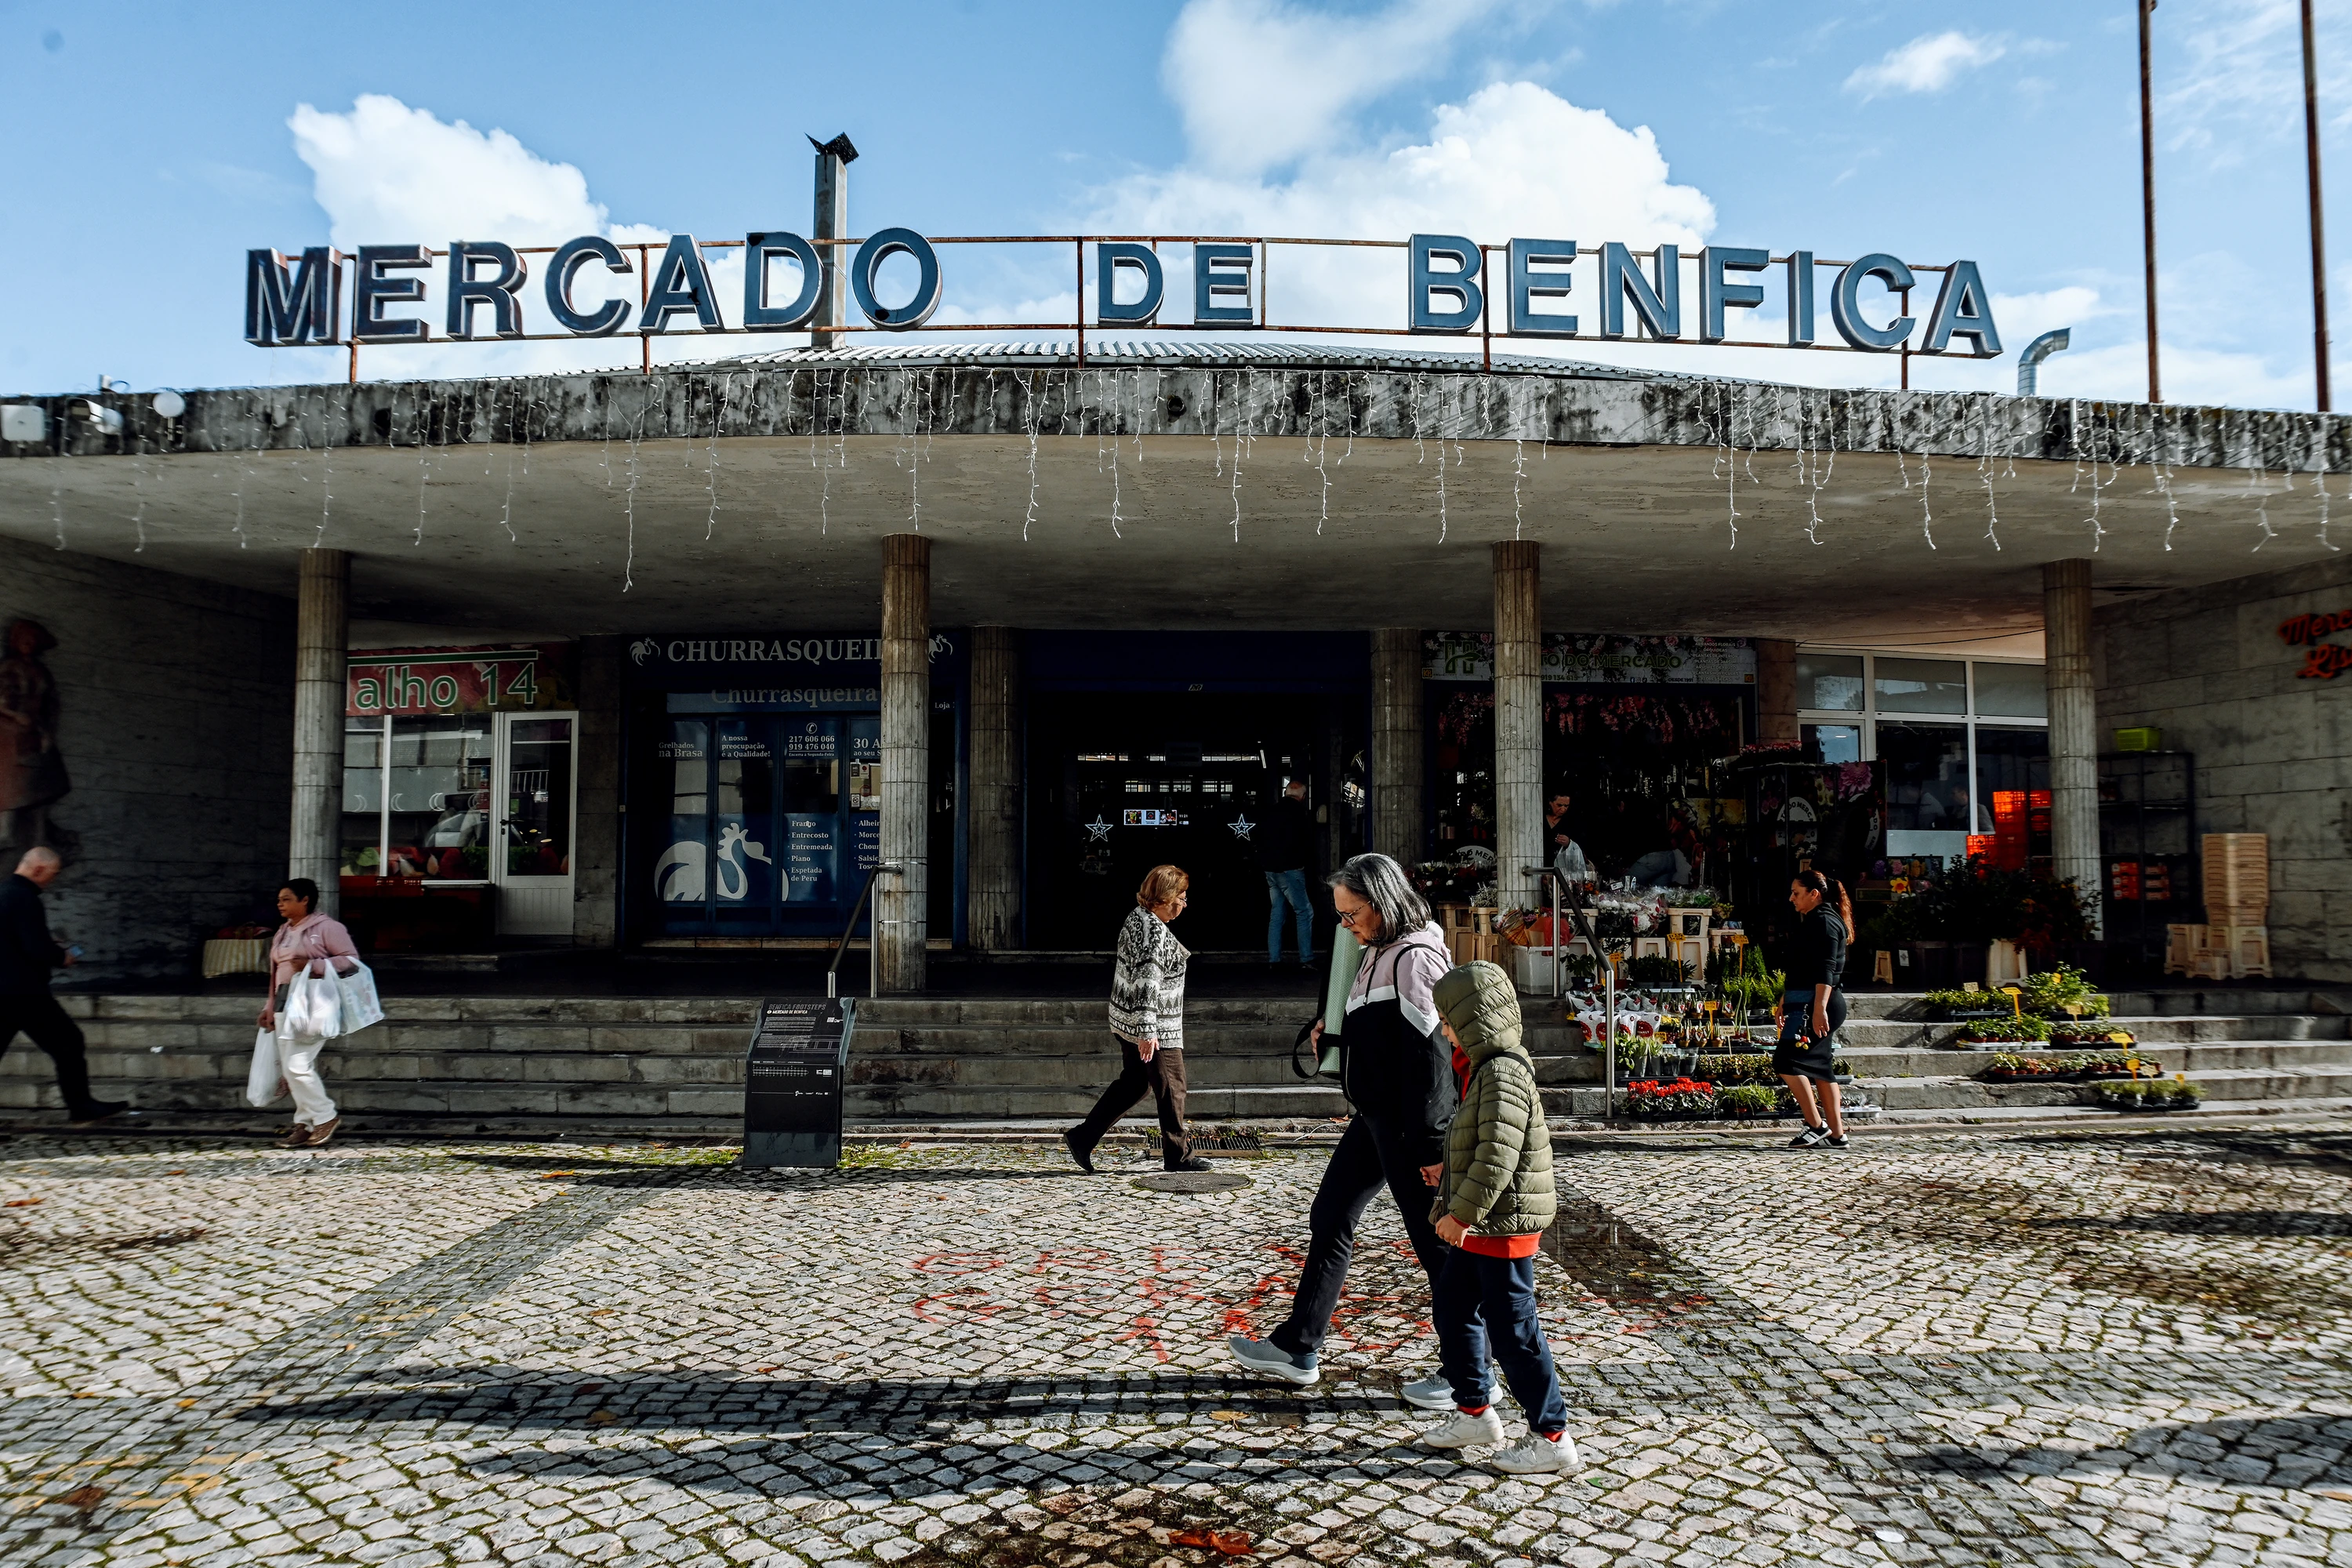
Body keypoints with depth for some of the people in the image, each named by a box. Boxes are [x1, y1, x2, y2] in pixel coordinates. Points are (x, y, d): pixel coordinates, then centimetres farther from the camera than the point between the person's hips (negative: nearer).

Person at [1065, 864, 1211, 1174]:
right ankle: (1178, 1154, 17)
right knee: (1171, 1087, 5)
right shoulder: (1156, 932, -23)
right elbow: (1147, 982, -27)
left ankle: (1082, 1138, 18)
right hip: (1156, 1028, -10)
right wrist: (1148, 1030, -27)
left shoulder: (1136, 917, 8)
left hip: (1126, 1020, 10)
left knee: (1132, 1082, 18)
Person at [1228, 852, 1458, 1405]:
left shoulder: (1416, 957, -19)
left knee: (1434, 1241, 0)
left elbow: (1434, 1053, -23)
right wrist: (1333, 1029, 8)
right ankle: (1298, 1349, 27)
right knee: (1329, 1218, 15)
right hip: (1376, 1116, 10)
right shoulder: (1377, 953, 11)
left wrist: (1434, 1146, -23)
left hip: (1410, 1126, -10)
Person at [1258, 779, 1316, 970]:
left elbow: (1260, 840, 16)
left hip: (1270, 869, 7)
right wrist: (1303, 860, 12)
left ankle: (1273, 959, 11)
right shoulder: (1299, 813, -10)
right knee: (1304, 912, -2)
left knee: (1276, 913, 12)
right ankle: (1306, 959, -6)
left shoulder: (1272, 812, 10)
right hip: (1289, 869, -7)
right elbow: (1307, 842, -6)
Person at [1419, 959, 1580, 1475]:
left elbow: (1497, 1157, -28)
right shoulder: (1483, 1068, 11)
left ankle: (1552, 1436, 10)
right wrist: (1453, 1208, 21)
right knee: (1452, 1306, 18)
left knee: (1513, 1331, -1)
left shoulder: (1503, 1073, -22)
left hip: (1504, 1225, -11)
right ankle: (1475, 1411, 30)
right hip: (1479, 1226, 11)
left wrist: (1462, 1213, -23)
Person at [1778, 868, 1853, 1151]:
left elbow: (1826, 970, -20)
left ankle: (1817, 1126, -10)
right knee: (1819, 1066, 10)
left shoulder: (1824, 921, -11)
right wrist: (1786, 1001, 28)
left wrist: (1819, 1008, -26)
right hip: (1807, 1003, 11)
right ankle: (1836, 1133, 12)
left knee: (1786, 1061, -12)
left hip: (1815, 1003, -11)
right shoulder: (1812, 922, 20)